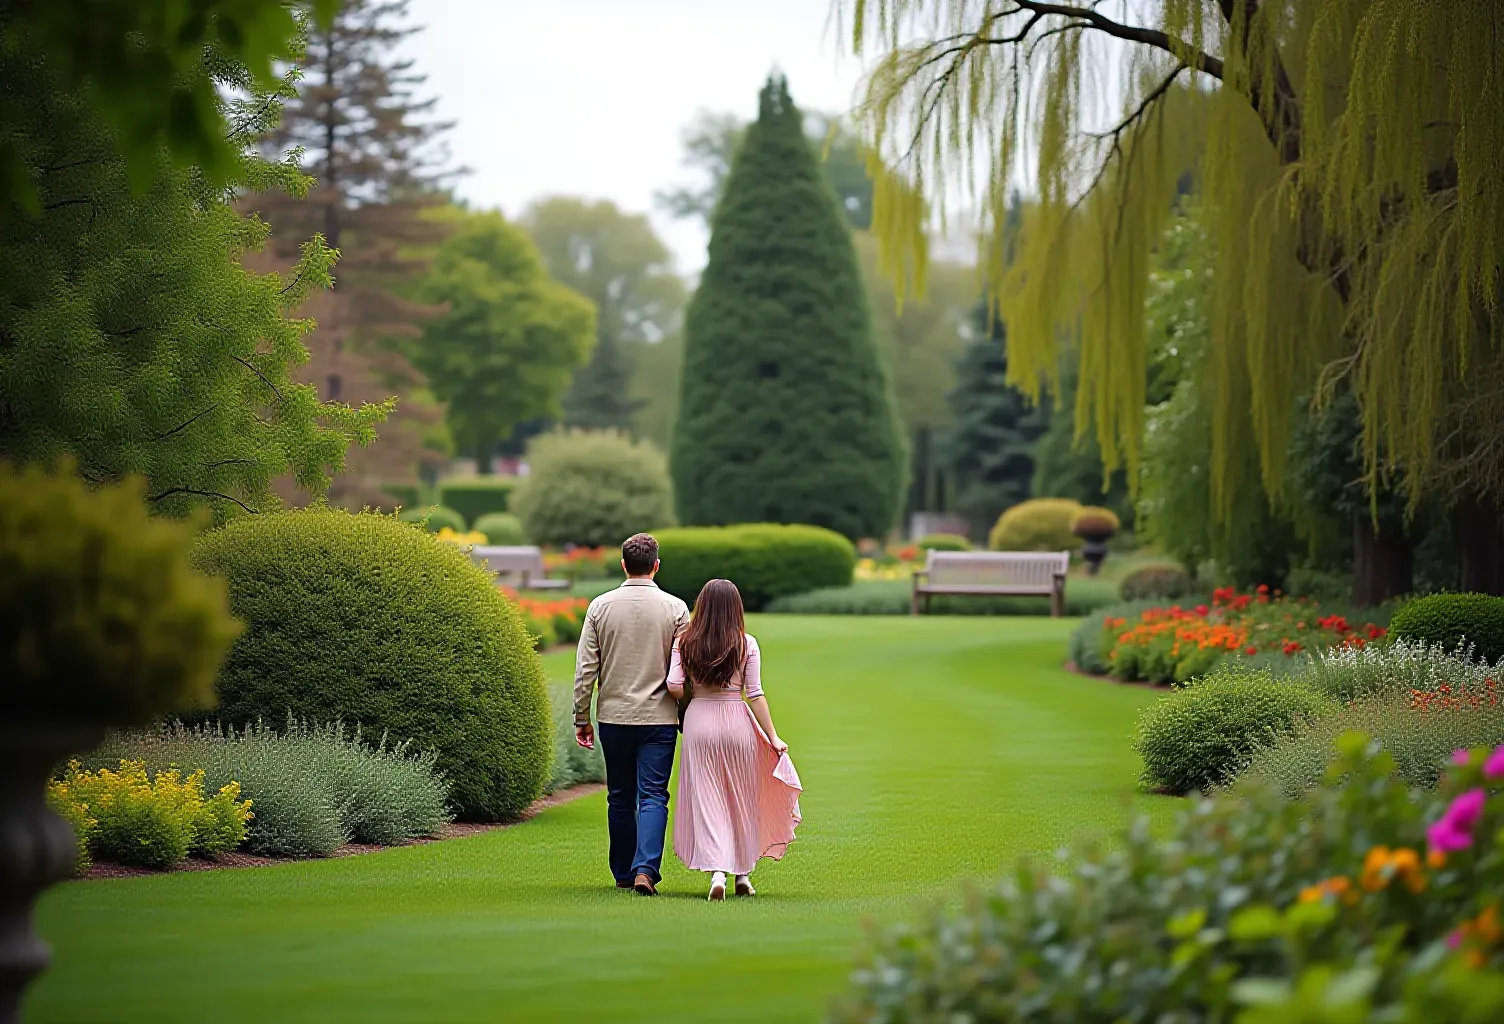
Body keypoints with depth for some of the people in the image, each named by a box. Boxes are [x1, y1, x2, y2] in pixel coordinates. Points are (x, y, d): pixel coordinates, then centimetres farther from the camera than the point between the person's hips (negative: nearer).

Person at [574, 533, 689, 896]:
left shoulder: (600, 606, -1)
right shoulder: (675, 608, -4)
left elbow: (585, 668, 0)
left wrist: (581, 719, 7)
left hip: (613, 716, 2)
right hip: (659, 717, -2)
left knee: (620, 797, 13)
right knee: (652, 796, -2)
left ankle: (623, 873, 20)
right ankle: (645, 869, -17)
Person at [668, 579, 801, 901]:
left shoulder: (685, 642, 0)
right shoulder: (747, 644, -3)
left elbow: (674, 686, -7)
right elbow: (755, 695, -5)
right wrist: (773, 737, -1)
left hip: (699, 721, 0)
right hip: (736, 721, 0)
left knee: (706, 800, 1)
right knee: (742, 800, 13)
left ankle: (716, 871, -16)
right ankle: (743, 873, 21)